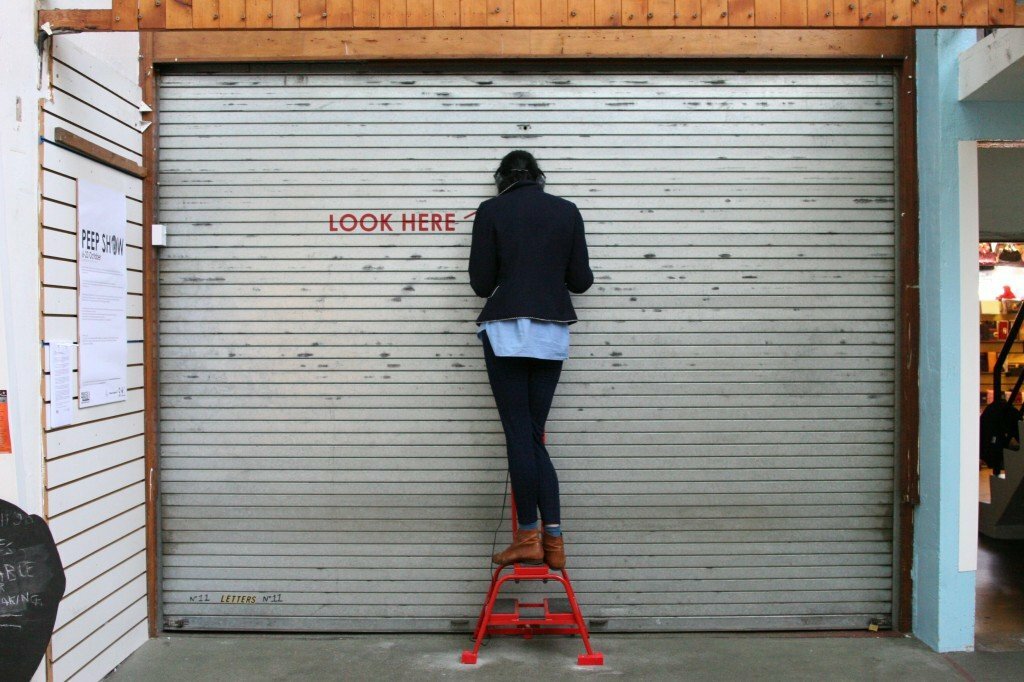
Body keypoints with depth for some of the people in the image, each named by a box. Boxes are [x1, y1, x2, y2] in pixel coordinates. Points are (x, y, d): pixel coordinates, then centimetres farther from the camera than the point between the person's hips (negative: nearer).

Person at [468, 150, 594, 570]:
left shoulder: (491, 211, 1)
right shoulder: (567, 211, 9)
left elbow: (481, 283, 0)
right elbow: (580, 280, 9)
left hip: (507, 328, -3)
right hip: (552, 331, 3)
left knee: (519, 435, 0)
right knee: (534, 435, 9)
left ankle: (528, 536, 2)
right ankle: (553, 537, 3)